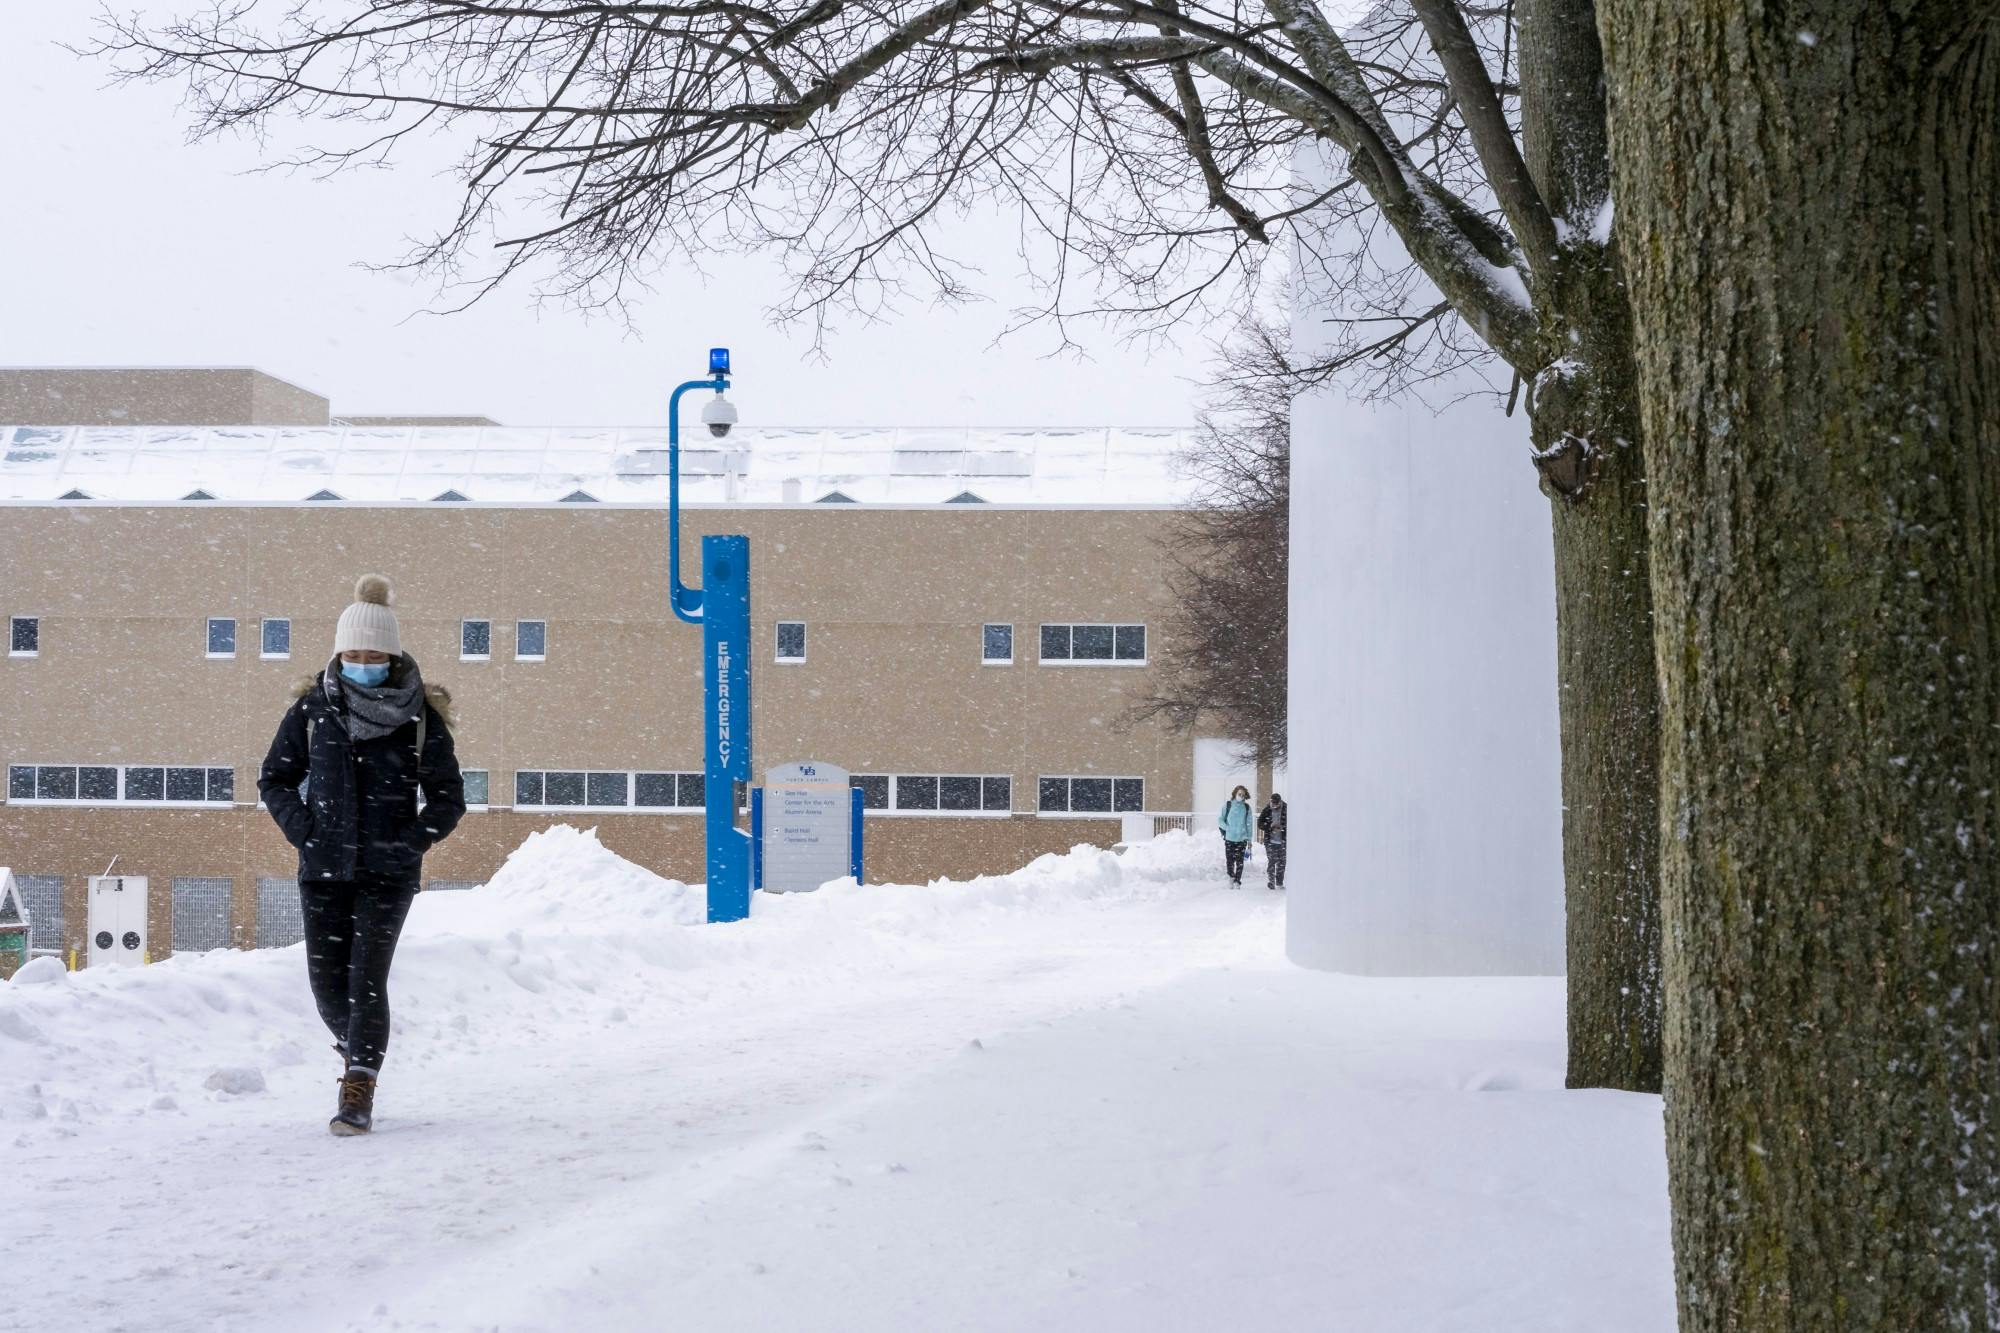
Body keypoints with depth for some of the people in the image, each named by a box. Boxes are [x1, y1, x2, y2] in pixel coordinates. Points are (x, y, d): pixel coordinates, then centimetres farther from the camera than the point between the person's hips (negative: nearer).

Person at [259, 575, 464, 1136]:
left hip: (388, 871, -2)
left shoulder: (421, 717, -1)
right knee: (328, 984, 3)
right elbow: (274, 778, 12)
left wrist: (413, 840, -10)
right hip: (324, 868, 2)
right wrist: (301, 830, -3)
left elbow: (448, 797, 5)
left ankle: (358, 1094, -8)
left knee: (366, 979, -12)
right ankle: (358, 1052, 34)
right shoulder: (312, 709, 3)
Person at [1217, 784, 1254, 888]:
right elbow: (1220, 819, 4)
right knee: (1229, 860, 3)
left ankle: (1237, 881, 5)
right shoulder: (1227, 805, 2)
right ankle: (1231, 876, 24)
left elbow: (1249, 824, 8)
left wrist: (1249, 840, 4)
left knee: (1239, 861, -3)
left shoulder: (1247, 807, 5)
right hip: (1229, 838, 0)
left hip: (1242, 838, 0)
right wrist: (1227, 828, -9)